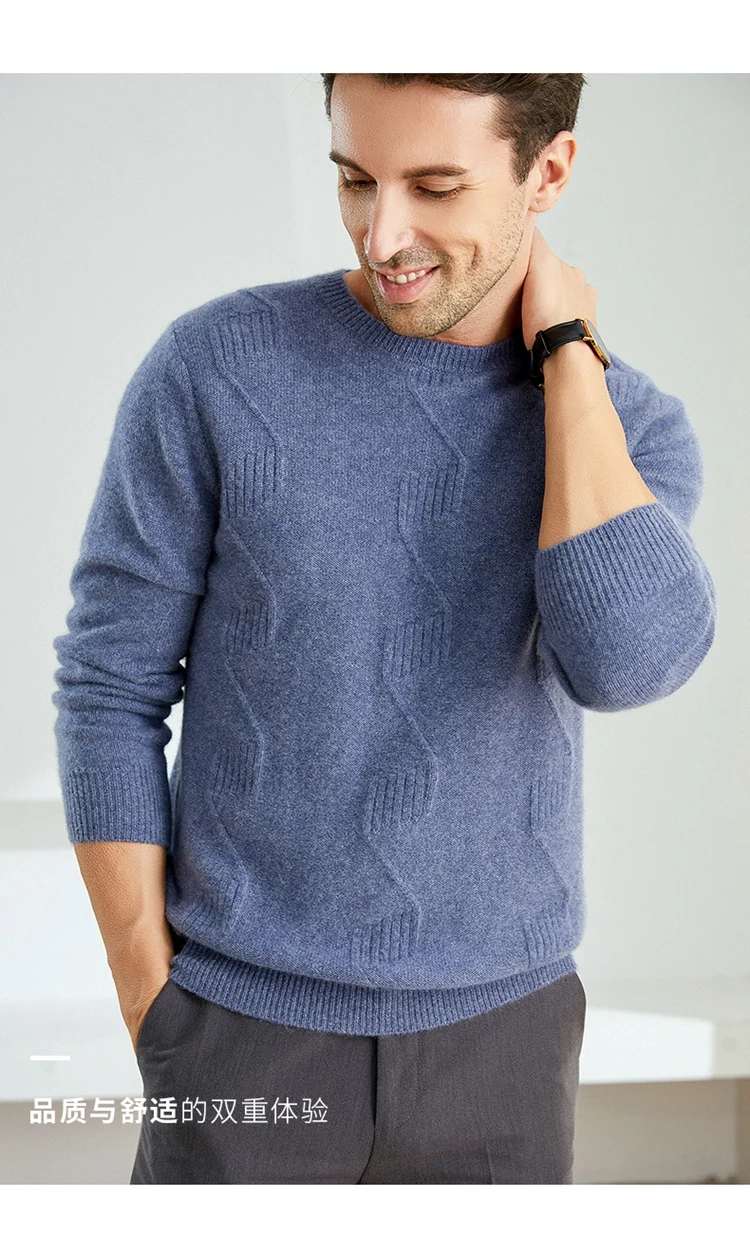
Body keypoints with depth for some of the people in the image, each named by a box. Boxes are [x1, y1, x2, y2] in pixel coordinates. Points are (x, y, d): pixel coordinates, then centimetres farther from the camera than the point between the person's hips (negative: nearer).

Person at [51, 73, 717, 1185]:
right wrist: (155, 1018, -7)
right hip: (251, 1034, -2)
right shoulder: (213, 369, -11)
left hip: (497, 1037, 2)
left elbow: (623, 663, -25)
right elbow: (109, 694, -6)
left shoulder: (638, 430, -4)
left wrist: (567, 350, -17)